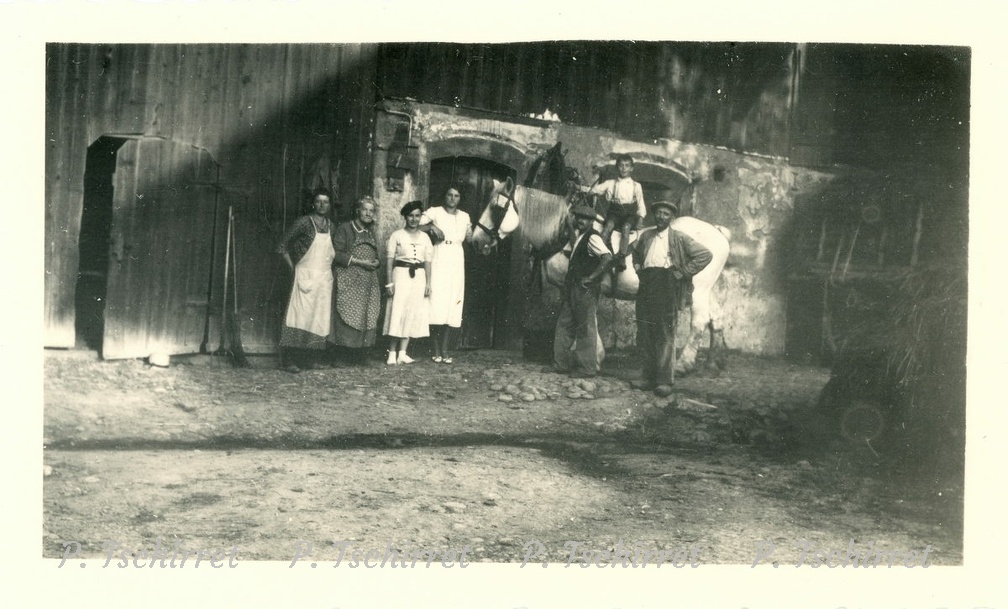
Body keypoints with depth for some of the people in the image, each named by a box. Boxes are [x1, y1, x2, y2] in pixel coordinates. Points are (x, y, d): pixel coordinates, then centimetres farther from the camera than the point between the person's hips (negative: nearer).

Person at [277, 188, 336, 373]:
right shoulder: (304, 222, -6)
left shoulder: (330, 226, 11)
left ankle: (313, 358, 13)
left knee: (321, 318, 6)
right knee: (301, 315, -10)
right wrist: (293, 268, -7)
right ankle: (289, 360, -10)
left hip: (325, 278, 6)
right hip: (306, 275, -6)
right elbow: (282, 247, -5)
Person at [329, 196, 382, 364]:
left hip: (369, 284, 6)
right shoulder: (344, 229, 2)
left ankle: (361, 356, 2)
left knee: (368, 318, -1)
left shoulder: (371, 233, 21)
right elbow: (337, 254, -7)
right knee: (349, 317, -11)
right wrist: (360, 262, -13)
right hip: (349, 282, -6)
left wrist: (376, 262, 2)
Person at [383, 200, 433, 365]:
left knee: (413, 314, 4)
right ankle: (392, 354, 2)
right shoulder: (397, 235, 1)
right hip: (401, 274, -4)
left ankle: (402, 353, 9)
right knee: (397, 314, -4)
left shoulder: (424, 237, 10)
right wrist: (389, 282, -8)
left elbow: (427, 261, 7)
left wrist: (428, 282, 0)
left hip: (418, 277, 4)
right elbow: (389, 260, -1)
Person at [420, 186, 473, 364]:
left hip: (457, 262, 4)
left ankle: (445, 350, 7)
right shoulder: (434, 212, 1)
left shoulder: (464, 216, 15)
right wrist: (432, 226, -20)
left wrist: (469, 235, 4)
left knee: (452, 306, 2)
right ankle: (436, 351, -2)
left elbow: (468, 240, 23)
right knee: (437, 304, -8)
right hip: (439, 261, -4)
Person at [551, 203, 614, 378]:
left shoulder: (593, 238, -13)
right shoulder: (577, 236, 14)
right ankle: (561, 363, 20)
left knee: (585, 328, -1)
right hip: (572, 288, 9)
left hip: (585, 290, -9)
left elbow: (607, 258, -26)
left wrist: (591, 278, -21)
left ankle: (587, 368, 7)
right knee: (564, 325, 12)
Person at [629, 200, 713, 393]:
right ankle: (647, 377, 11)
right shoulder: (645, 235, 14)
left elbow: (705, 255, -3)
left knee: (665, 334, -4)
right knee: (644, 334, 4)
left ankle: (665, 381, -1)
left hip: (666, 286, -5)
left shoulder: (679, 238, 0)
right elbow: (635, 251, 35)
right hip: (646, 286, 5)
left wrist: (681, 273, -6)